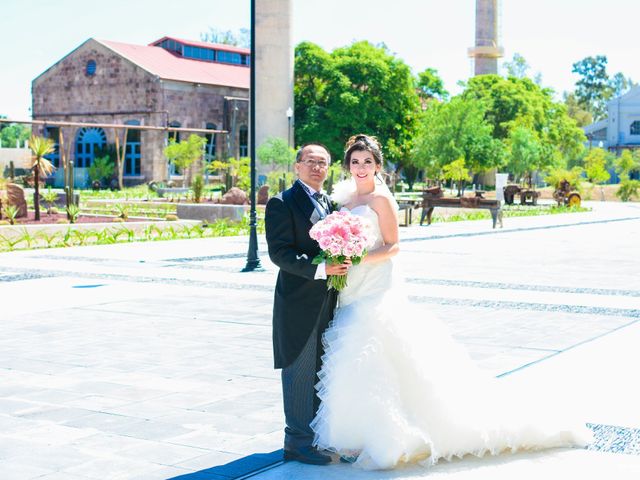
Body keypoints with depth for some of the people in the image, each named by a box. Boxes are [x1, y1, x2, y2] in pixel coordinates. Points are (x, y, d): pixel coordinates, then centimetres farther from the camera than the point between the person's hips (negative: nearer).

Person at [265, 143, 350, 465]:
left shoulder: (330, 203, 15)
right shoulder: (282, 203, -8)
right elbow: (279, 252, -17)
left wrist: (341, 263, 0)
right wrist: (320, 269, -25)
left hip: (327, 303, 7)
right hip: (299, 303, -7)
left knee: (321, 372, 14)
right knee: (300, 372, -1)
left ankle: (317, 435, 25)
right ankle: (297, 443, 9)